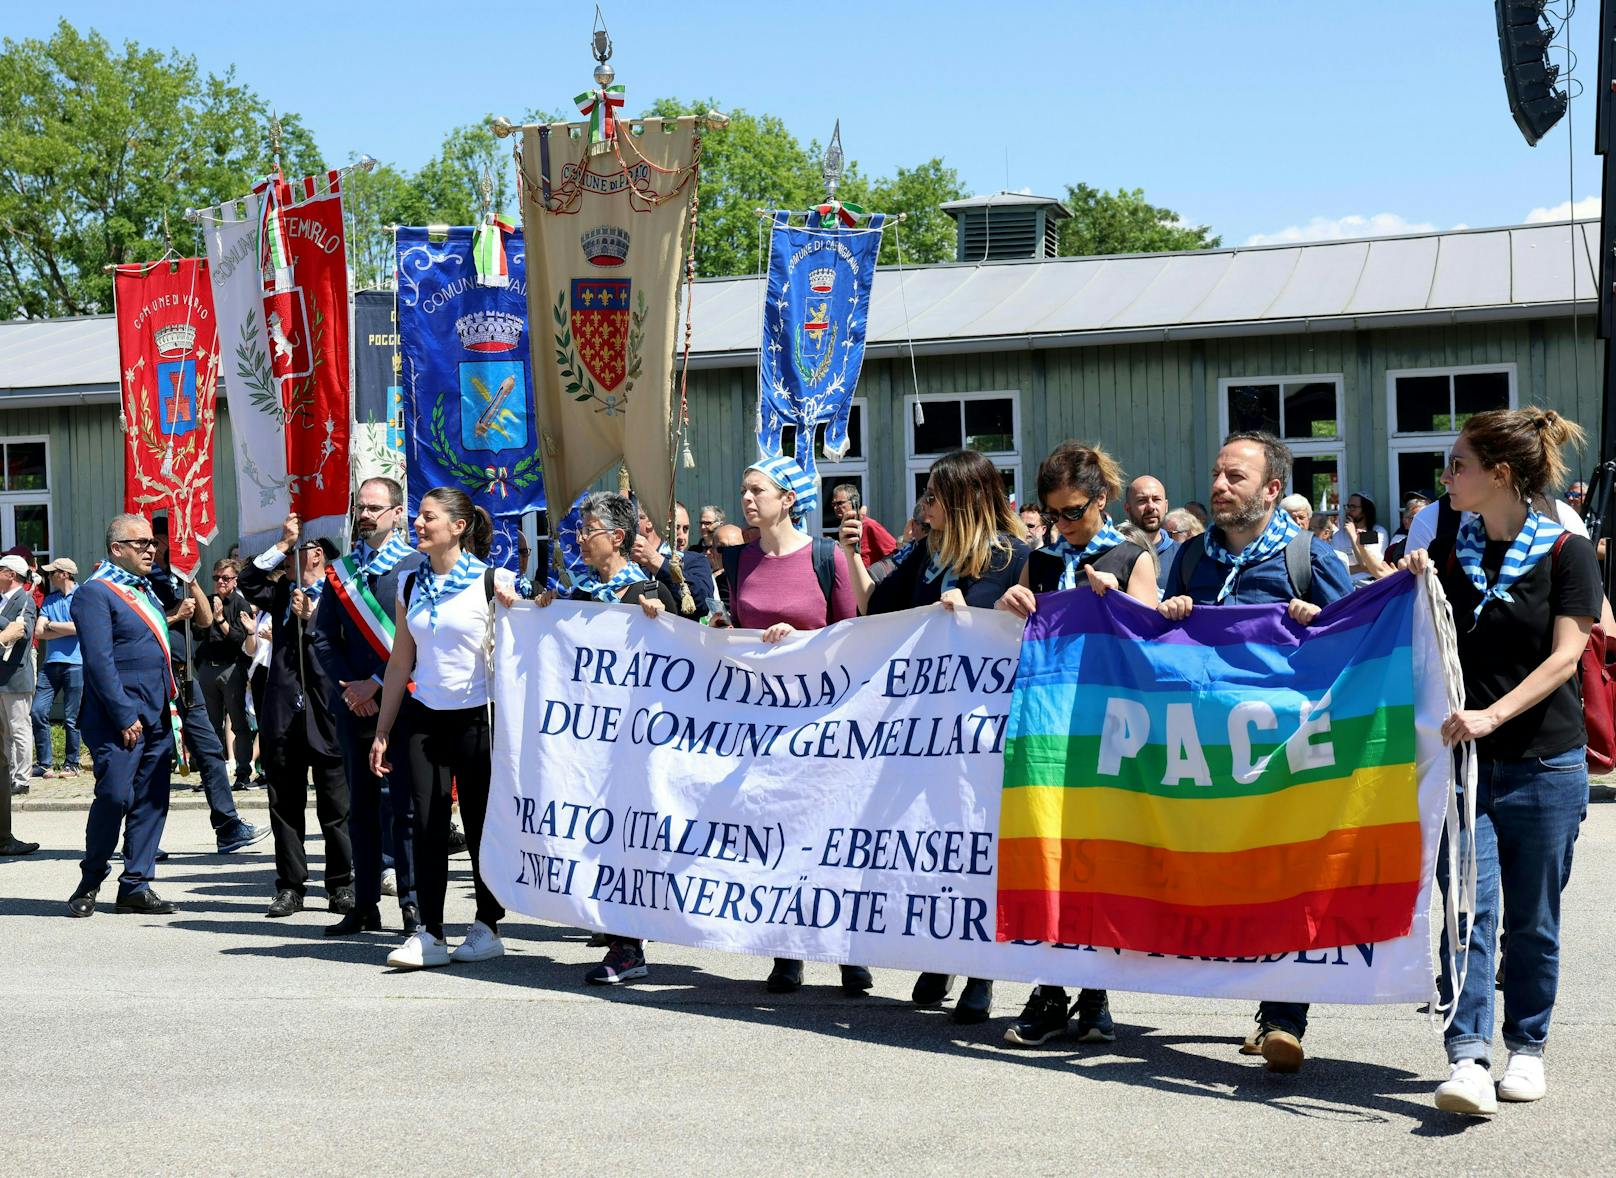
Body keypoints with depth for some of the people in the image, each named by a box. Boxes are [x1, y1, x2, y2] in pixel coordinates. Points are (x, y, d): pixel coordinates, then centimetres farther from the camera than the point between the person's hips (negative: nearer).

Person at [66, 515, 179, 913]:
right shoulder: (95, 593, -8)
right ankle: (89, 883, 6)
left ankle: (136, 885, 12)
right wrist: (125, 717, -17)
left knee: (151, 801, 6)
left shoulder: (144, 589, 19)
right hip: (118, 718, -8)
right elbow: (99, 662, -15)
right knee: (115, 797, -10)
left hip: (156, 716, 8)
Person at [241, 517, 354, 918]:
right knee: (285, 805, 7)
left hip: (325, 716, -4)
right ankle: (290, 887, 14)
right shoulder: (283, 593, 15)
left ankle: (341, 886, 12)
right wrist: (283, 543, -2)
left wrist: (310, 619, -8)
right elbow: (248, 582, 0)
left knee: (336, 807, 3)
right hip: (283, 715, 4)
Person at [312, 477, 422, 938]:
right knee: (361, 808, 8)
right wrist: (347, 686, -2)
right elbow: (324, 637, 12)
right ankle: (365, 906, 13)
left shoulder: (417, 566, -1)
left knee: (405, 806, -4)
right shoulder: (340, 571, 14)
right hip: (353, 704, 5)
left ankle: (412, 903, 2)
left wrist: (375, 684, -11)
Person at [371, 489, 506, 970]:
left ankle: (487, 928, 14)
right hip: (423, 718, 4)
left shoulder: (491, 582, -5)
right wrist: (382, 732, 11)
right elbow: (400, 662, 13)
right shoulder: (411, 586, 9)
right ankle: (429, 934, 0)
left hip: (476, 717, -4)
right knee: (427, 823, -1)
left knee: (480, 823, 2)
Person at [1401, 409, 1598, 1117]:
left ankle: (1527, 1049, 22)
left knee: (1532, 919, 7)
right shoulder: (1447, 553, 8)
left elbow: (1565, 656, -12)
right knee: (1468, 907, -10)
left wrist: (1493, 714, -23)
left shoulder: (1566, 552, -3)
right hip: (1463, 760, 2)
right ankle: (1468, 1060, -15)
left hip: (1544, 763, -2)